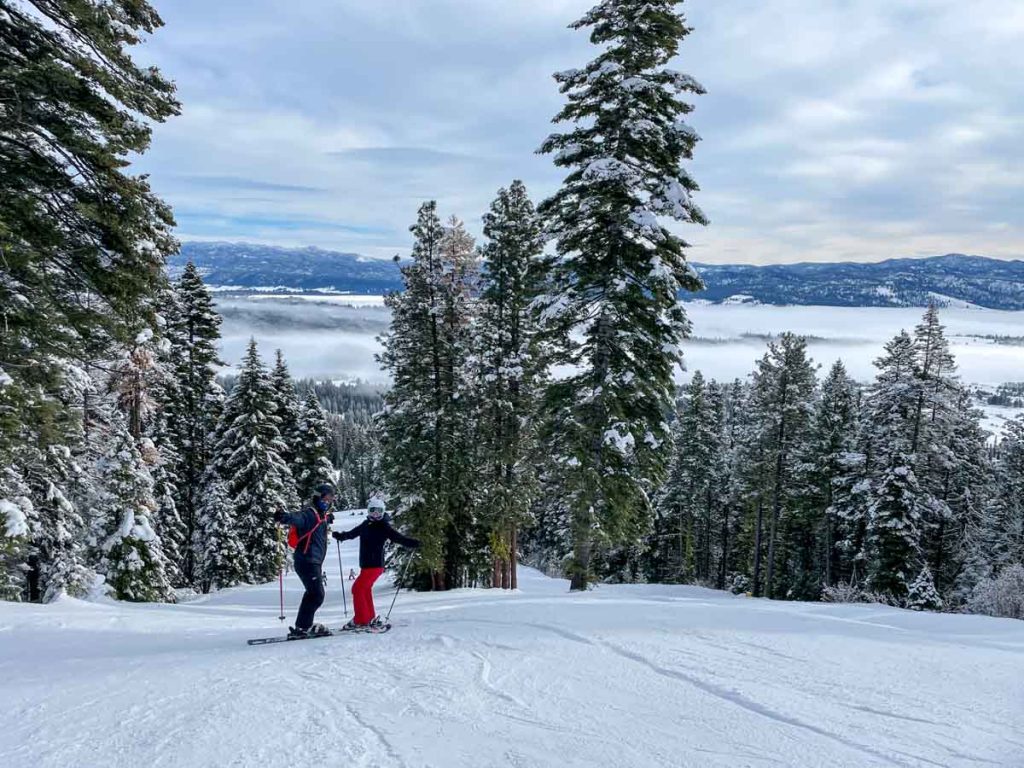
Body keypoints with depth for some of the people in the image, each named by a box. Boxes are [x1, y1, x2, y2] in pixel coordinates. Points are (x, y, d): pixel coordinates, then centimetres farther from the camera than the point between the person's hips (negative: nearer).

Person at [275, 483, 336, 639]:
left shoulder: (322, 516, 15)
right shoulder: (310, 513, -13)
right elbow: (298, 519, -35)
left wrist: (328, 519, 57)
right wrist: (285, 517, -55)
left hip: (314, 562, 10)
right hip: (307, 561, -10)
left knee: (312, 594, 18)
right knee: (317, 595, -12)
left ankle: (305, 626, 29)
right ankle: (302, 627, -8)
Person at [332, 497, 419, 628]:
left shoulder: (384, 527, -8)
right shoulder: (366, 525, 10)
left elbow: (399, 538, -14)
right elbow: (352, 533, 26)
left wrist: (413, 543, -26)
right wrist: (341, 536, 16)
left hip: (375, 565, -7)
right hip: (365, 565, 7)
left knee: (357, 589, -10)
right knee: (365, 590, 13)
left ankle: (361, 620, -4)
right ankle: (371, 618, 25)